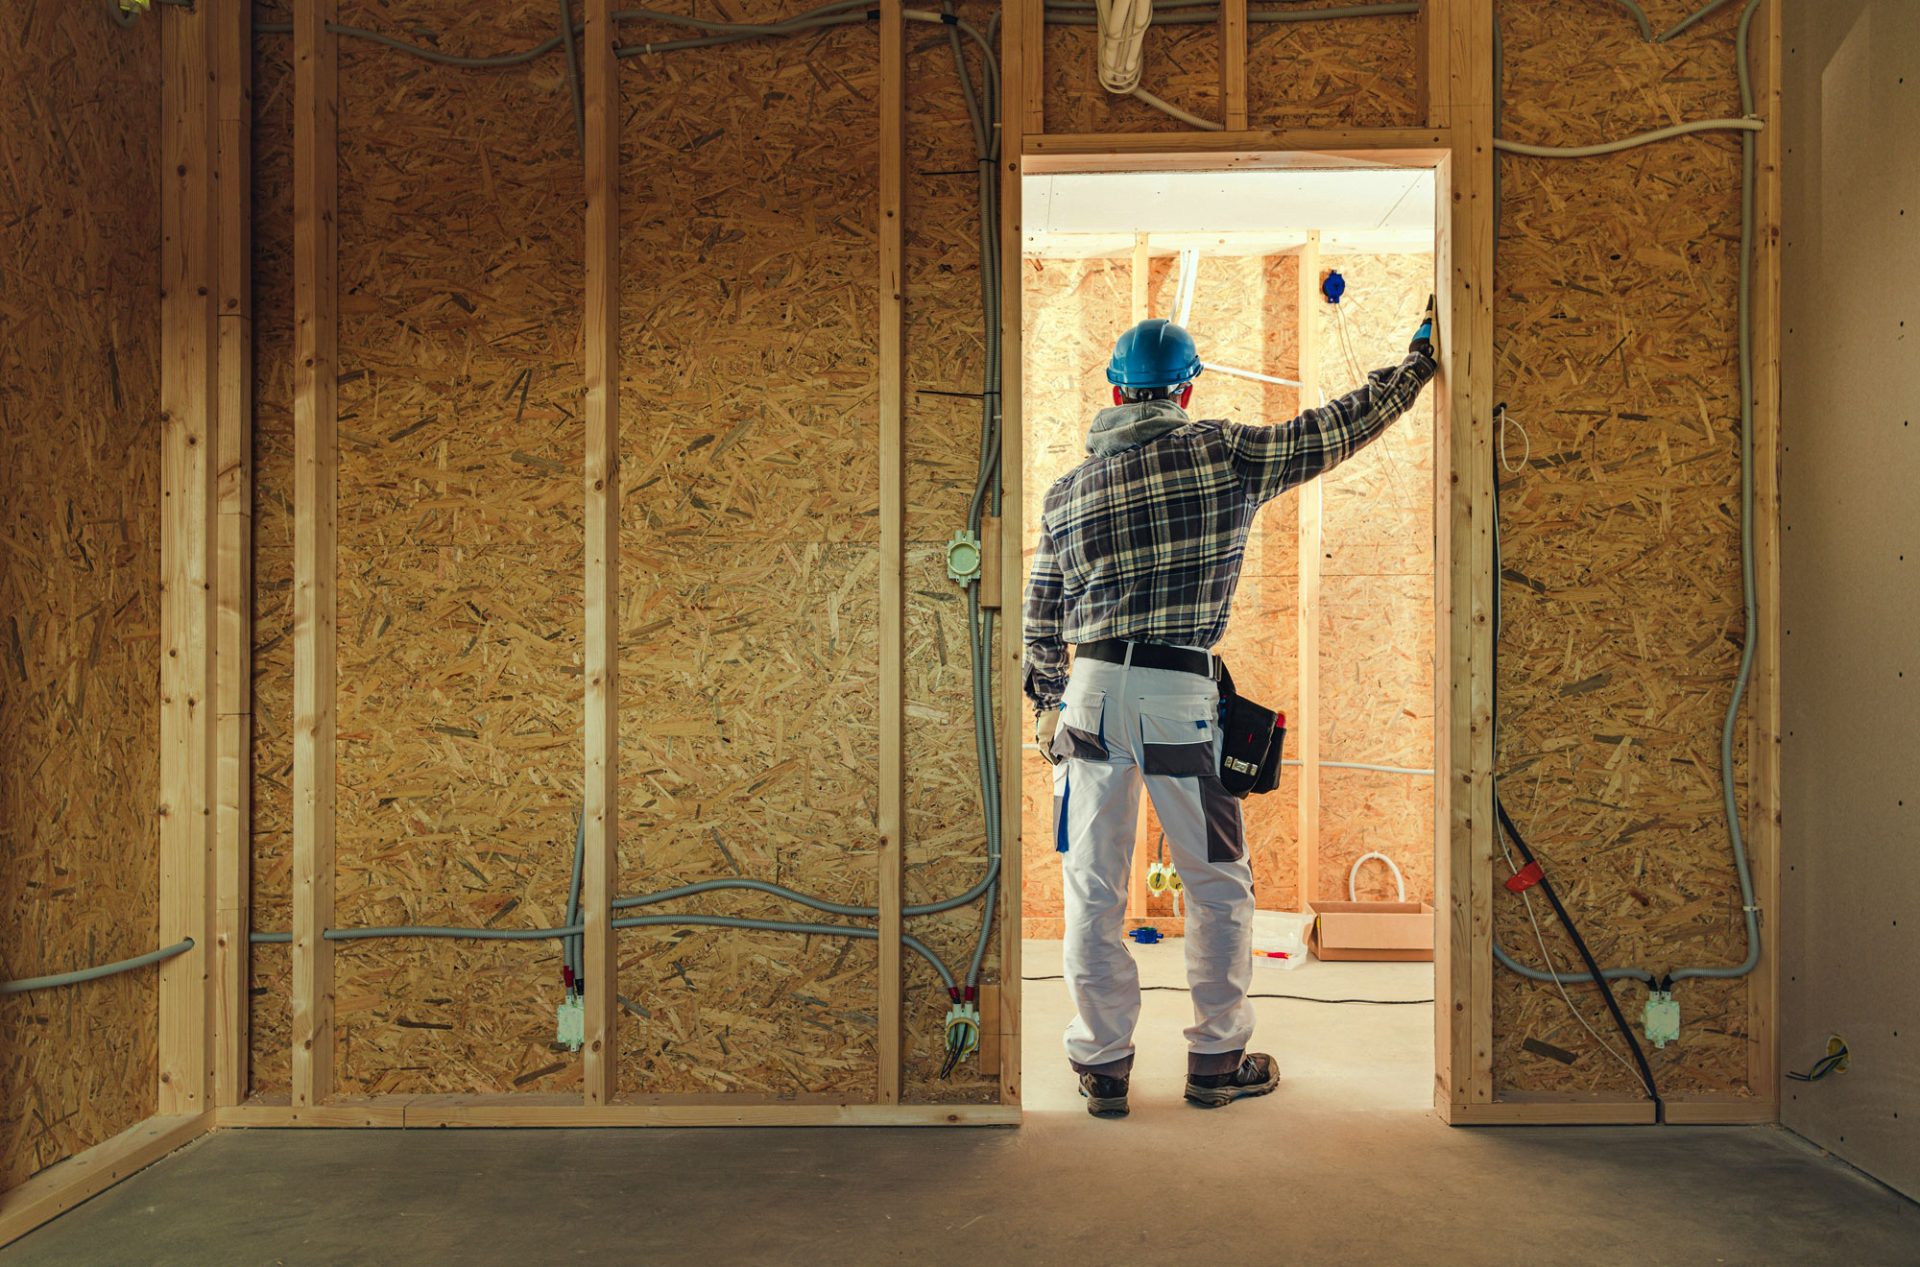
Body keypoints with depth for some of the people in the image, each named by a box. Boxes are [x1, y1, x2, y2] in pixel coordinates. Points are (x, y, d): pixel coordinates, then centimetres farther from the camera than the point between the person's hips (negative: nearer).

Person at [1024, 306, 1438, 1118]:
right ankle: (1216, 1060, 25)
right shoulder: (1226, 454, -3)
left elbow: (1039, 618, 13)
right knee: (1219, 887, 15)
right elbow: (1334, 432, 5)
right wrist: (1419, 361, 20)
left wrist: (1046, 704, 27)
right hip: (1180, 697, -2)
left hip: (1091, 693, 3)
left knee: (1093, 891, 12)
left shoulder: (1067, 491, 8)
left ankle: (1103, 1066, 21)